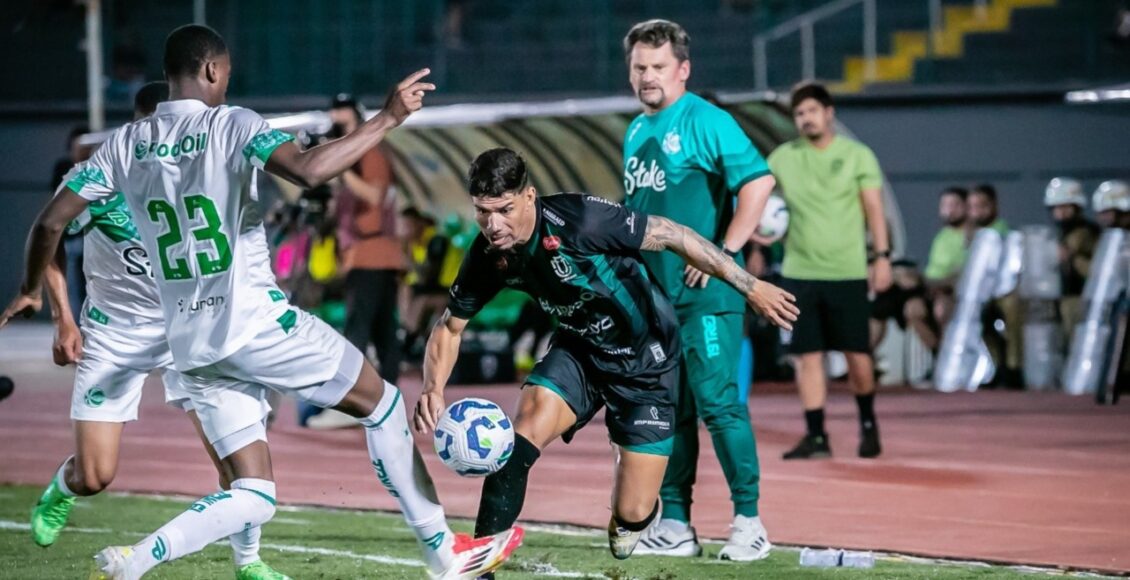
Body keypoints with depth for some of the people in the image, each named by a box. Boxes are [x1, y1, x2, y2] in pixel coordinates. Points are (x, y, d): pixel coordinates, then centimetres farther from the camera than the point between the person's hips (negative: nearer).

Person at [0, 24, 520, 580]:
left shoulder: (126, 144, 8)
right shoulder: (231, 125, -9)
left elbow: (51, 221, 8)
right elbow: (308, 170, -27)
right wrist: (387, 118, -19)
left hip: (191, 345, 6)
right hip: (255, 323, -6)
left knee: (251, 497, 11)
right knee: (380, 401, 15)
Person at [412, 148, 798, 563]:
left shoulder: (578, 219, -31)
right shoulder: (487, 257, -14)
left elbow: (674, 236, -22)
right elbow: (449, 327, 1)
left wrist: (751, 287, -17)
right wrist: (433, 388, -19)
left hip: (646, 361, -4)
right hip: (579, 353, 4)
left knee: (632, 515, -5)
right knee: (518, 442, -24)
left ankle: (630, 518, 33)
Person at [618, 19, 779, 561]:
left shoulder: (705, 121, -9)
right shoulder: (636, 132, 15)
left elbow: (759, 180, -18)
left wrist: (723, 253, -18)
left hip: (703, 294, -8)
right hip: (651, 294, 8)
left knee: (718, 403, -7)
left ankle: (748, 522, -1)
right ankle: (674, 526, 14)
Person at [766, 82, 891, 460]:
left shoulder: (857, 155, 0)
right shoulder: (783, 158, 6)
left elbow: (874, 207, 0)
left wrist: (882, 256, -6)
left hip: (847, 272, -2)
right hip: (800, 272, 2)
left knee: (857, 353, 0)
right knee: (808, 356, -1)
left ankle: (868, 423, 22)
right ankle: (816, 436, 3)